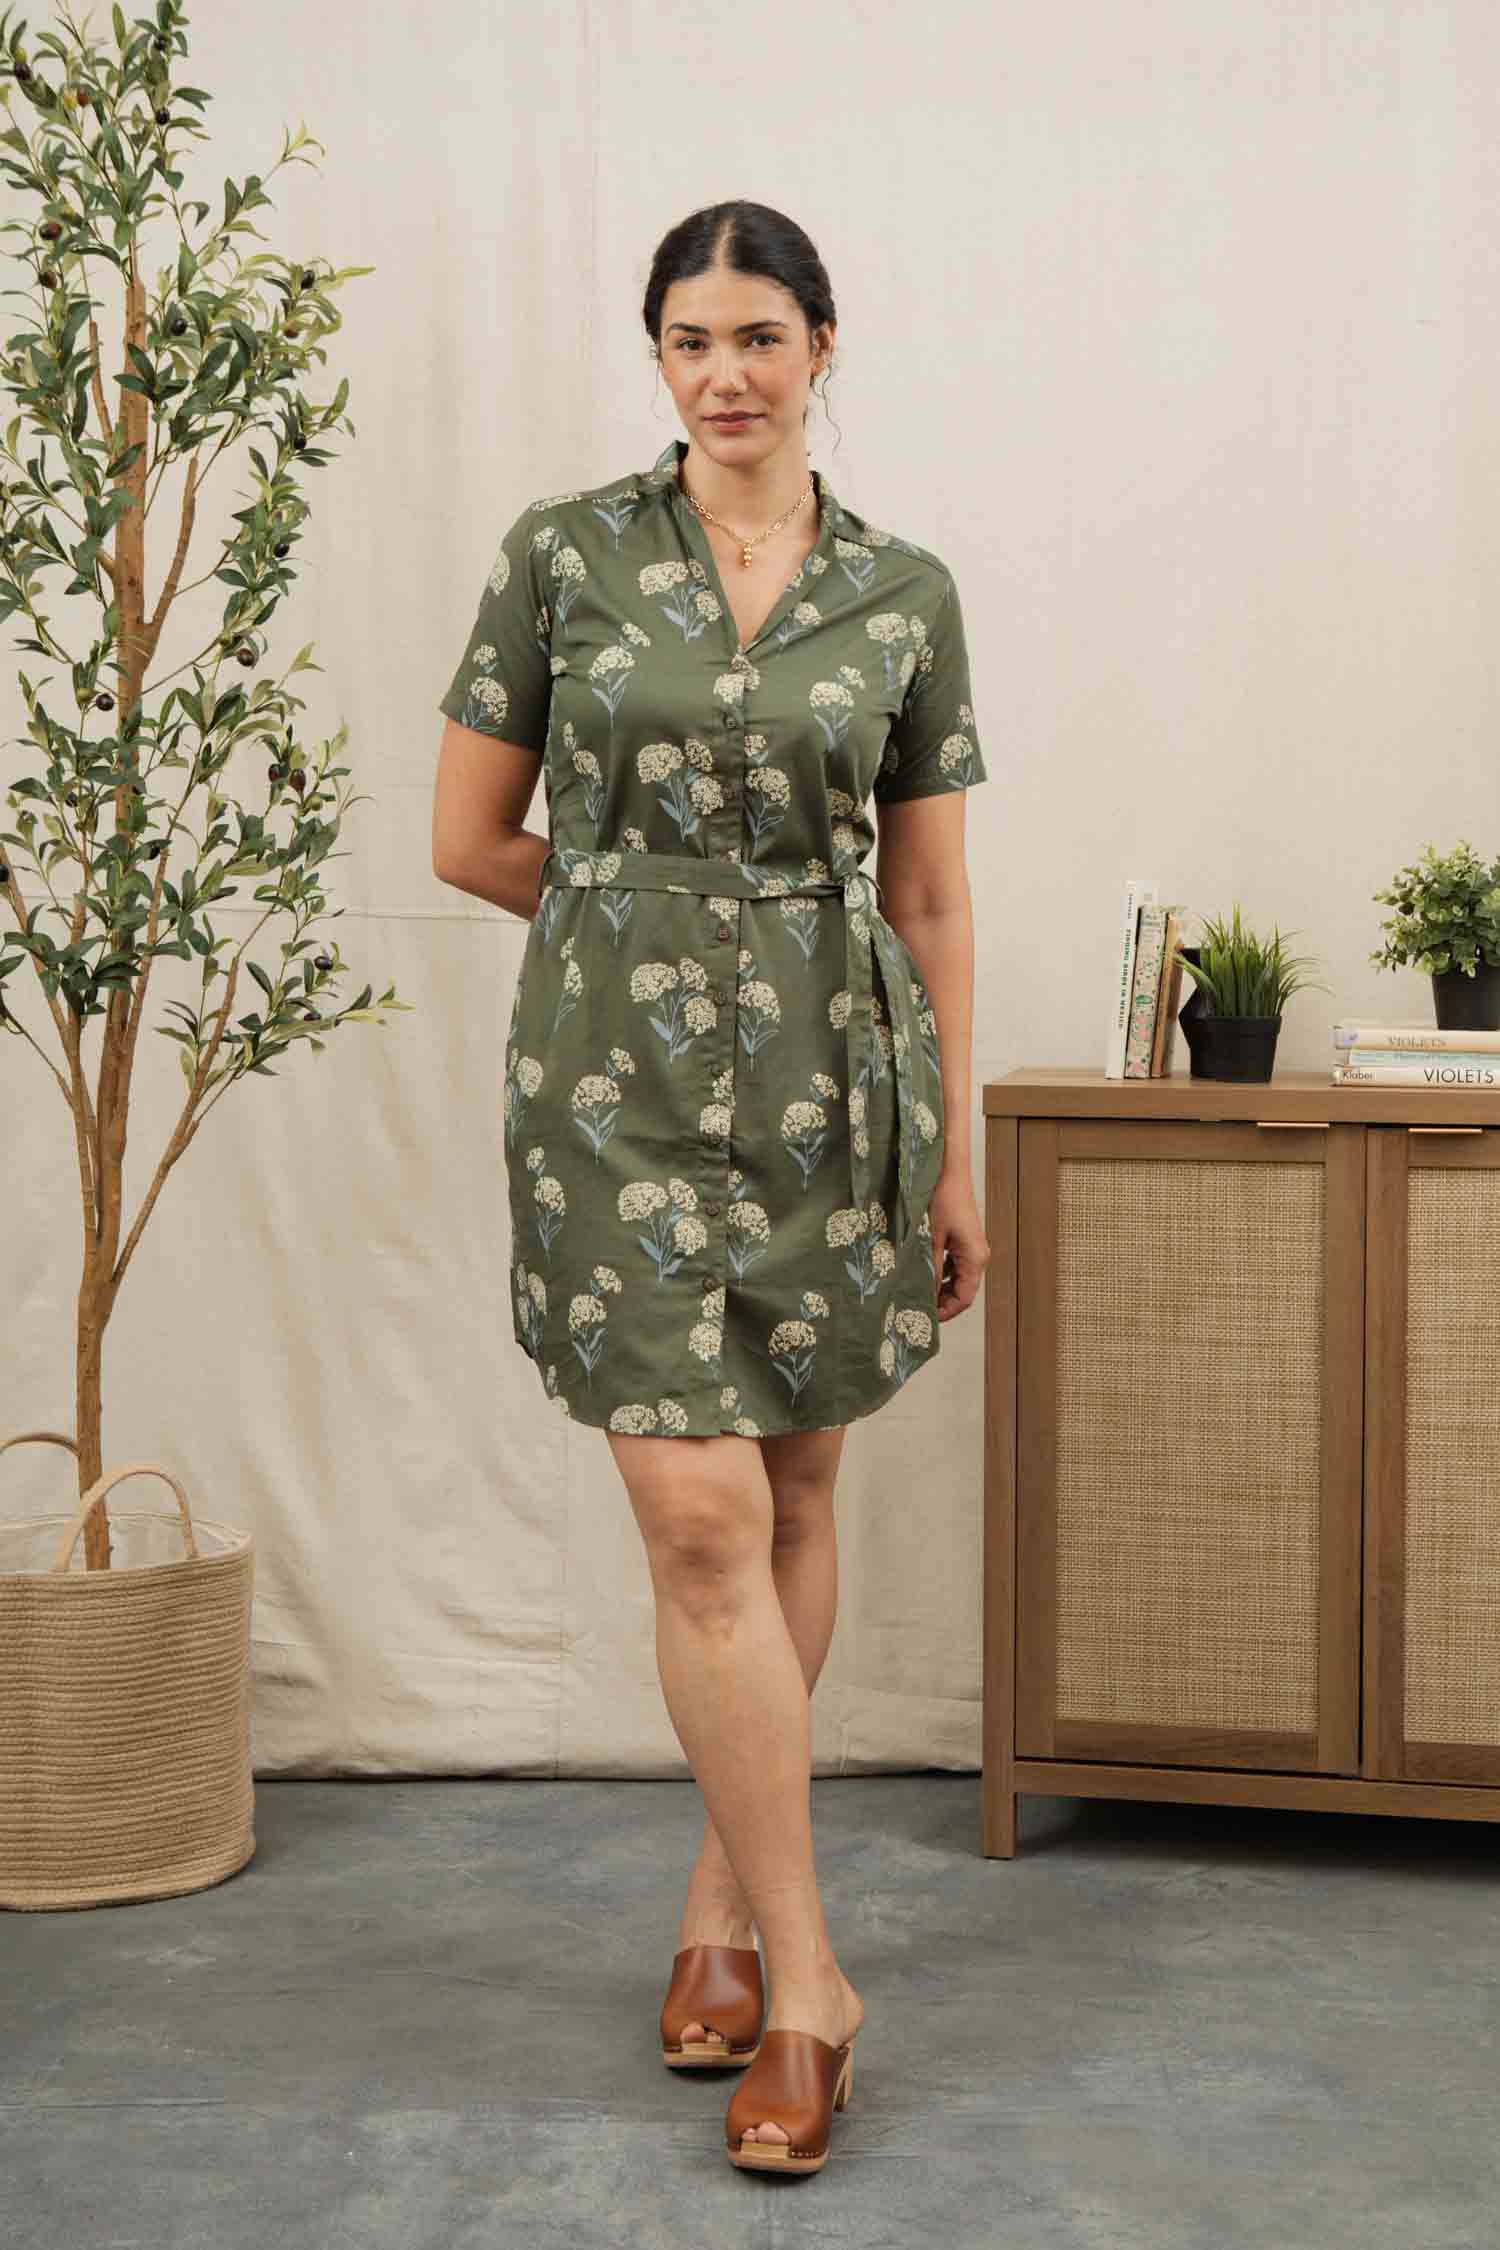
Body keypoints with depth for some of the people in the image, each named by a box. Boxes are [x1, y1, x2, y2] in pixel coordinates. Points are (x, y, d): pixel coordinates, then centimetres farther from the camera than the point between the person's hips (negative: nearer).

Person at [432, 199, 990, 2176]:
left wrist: (957, 1150, 8)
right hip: (621, 1071, -2)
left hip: (833, 1071, 2)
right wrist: (653, 918, 7)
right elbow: (472, 839, 5)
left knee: (793, 1500, 10)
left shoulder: (903, 593, 4)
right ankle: (801, 1976, 1)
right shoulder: (563, 553, 0)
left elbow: (929, 895, 8)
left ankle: (727, 1902, 27)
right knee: (700, 1521, -8)